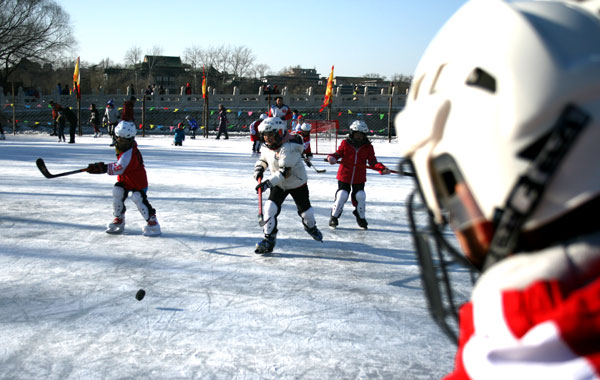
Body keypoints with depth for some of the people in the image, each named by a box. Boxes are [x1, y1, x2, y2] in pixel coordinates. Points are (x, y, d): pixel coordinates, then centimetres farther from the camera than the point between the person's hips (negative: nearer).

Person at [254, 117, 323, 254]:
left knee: (304, 209, 14)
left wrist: (268, 182, -44)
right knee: (270, 208, -15)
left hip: (297, 183, -5)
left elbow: (284, 172, -38)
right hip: (278, 184, 5)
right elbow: (263, 159, 14)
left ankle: (311, 227, 47)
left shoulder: (289, 148, -32)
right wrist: (259, 168, -9)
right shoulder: (268, 146, -7)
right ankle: (269, 239, -9)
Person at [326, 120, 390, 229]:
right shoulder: (345, 143, -3)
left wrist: (382, 168, -16)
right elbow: (338, 153, 4)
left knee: (360, 197, -4)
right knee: (341, 196, -5)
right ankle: (334, 217, 15)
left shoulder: (368, 147, 1)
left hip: (359, 178, 1)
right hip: (344, 175, -1)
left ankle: (361, 218, 19)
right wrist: (332, 157, -19)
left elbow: (372, 162, -1)